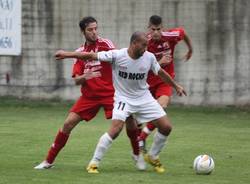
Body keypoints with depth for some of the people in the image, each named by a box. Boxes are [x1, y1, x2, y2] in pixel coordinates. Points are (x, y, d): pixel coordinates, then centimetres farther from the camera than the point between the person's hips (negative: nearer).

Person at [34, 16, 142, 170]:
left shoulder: (105, 43, -5)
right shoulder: (79, 52, 6)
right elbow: (76, 80, 2)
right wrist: (85, 77, -20)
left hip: (109, 93, -3)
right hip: (89, 95, 3)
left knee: (129, 120, -17)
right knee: (68, 123, -5)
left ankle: (137, 154, 9)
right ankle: (49, 160, 6)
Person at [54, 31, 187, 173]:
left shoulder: (149, 57, -9)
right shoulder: (117, 55, -20)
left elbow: (161, 73, 9)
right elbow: (91, 56, -19)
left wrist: (176, 86, 20)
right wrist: (67, 54, -24)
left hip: (144, 98, 4)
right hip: (124, 98, -4)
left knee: (166, 127, -2)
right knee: (116, 129, -25)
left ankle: (152, 157, 23)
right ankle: (94, 163, -12)